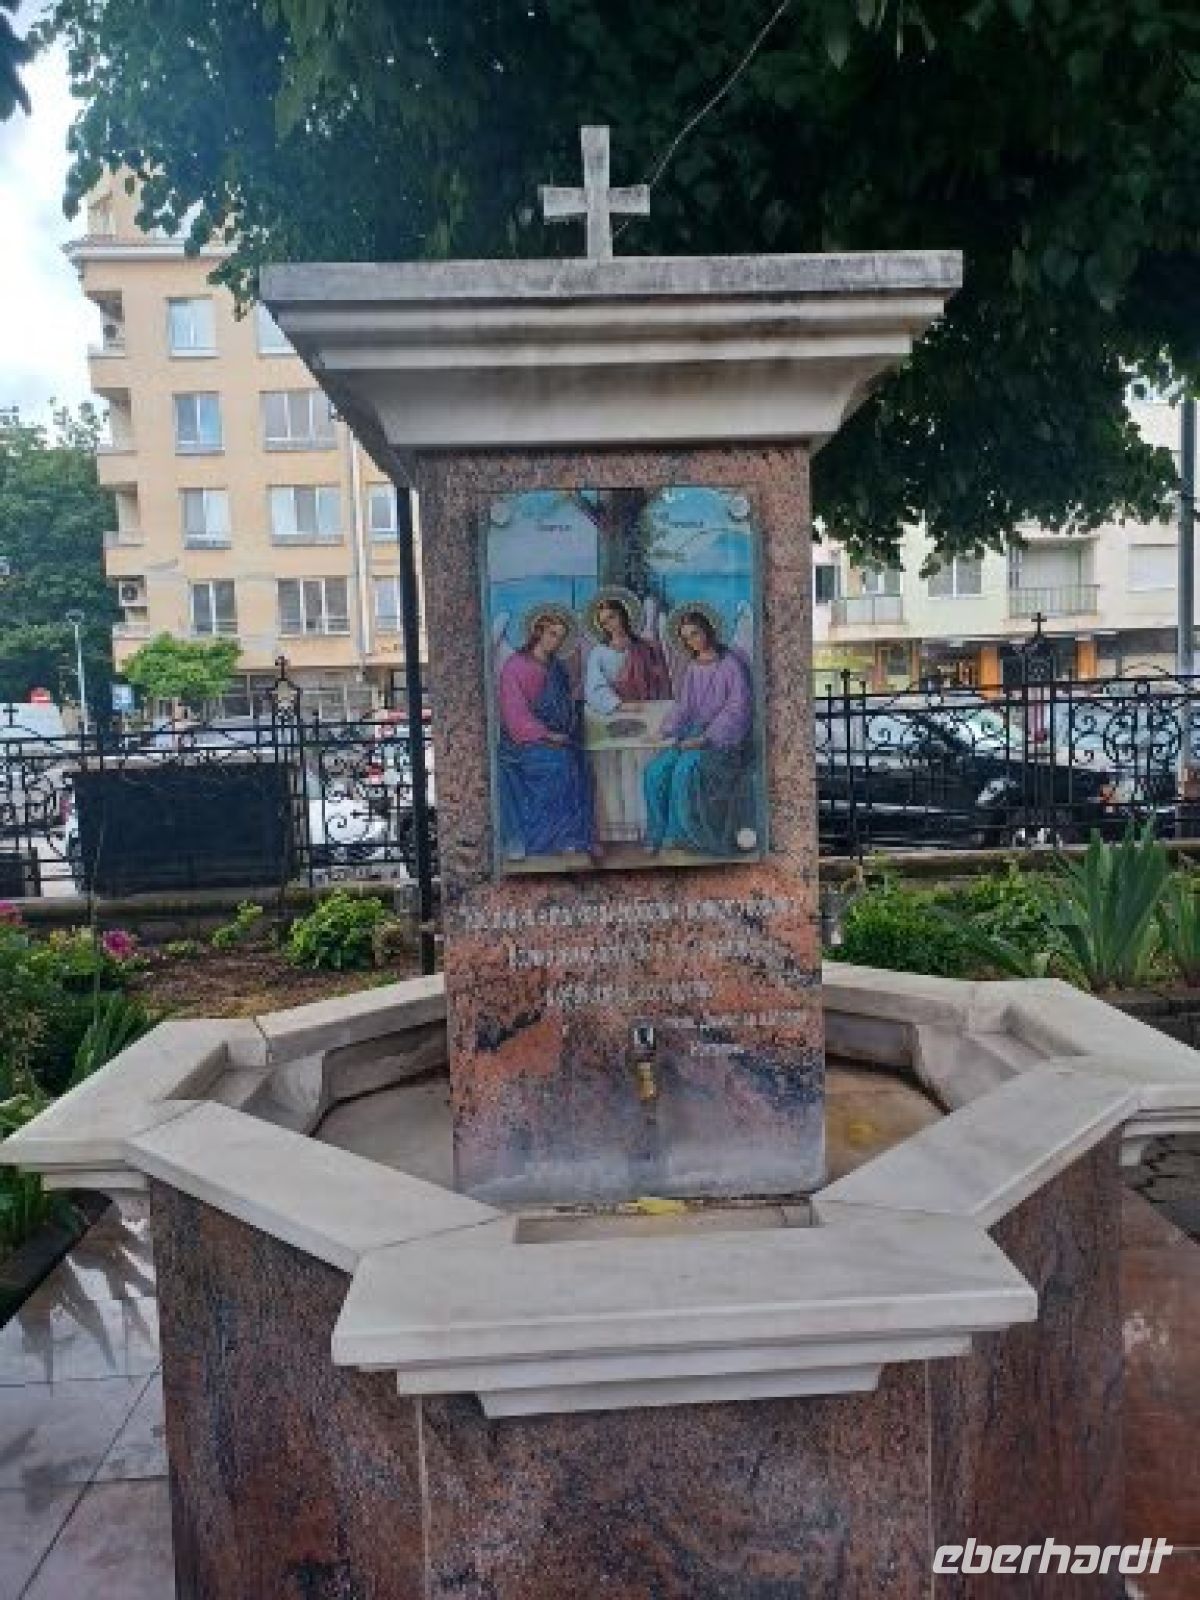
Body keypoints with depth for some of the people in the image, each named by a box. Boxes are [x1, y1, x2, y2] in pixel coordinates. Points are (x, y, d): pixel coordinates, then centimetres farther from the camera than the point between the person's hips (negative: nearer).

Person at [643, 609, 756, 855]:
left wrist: (707, 738, -20)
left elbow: (738, 708, -11)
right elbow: (683, 706, 15)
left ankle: (679, 836, -19)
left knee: (685, 769, -31)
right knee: (656, 770, -19)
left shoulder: (732, 664, -5)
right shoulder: (692, 669, 15)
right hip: (695, 733, 6)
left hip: (725, 737, -6)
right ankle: (659, 835, -12)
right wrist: (668, 731, -5)